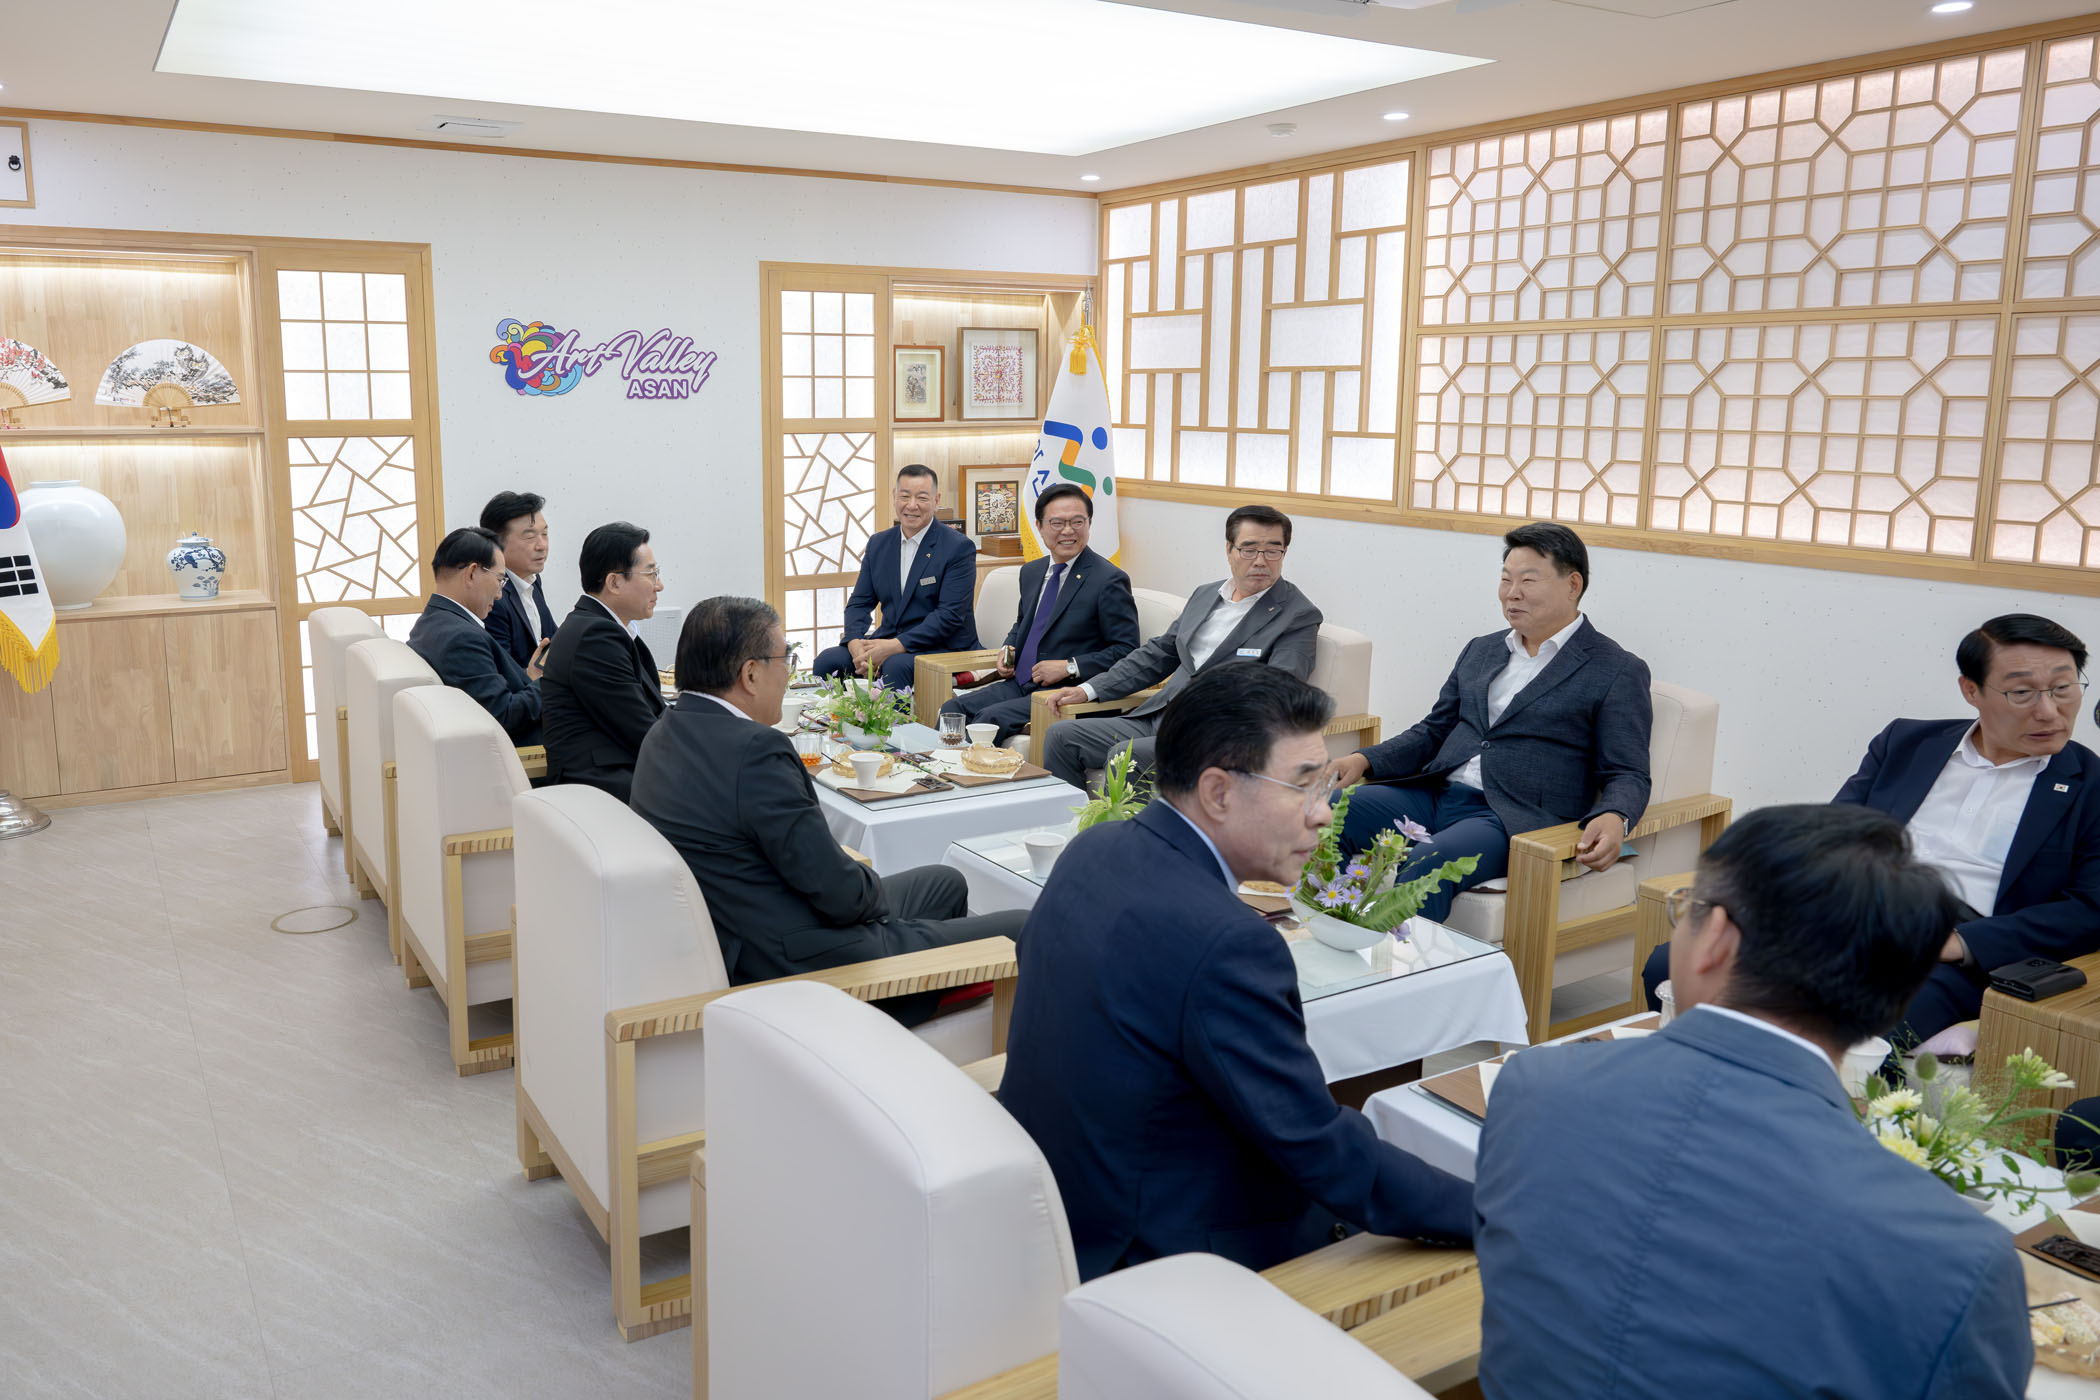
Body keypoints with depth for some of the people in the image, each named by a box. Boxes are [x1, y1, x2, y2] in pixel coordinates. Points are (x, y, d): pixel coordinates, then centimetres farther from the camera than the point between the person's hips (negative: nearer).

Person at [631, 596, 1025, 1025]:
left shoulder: (663, 737, 5)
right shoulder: (755, 750, -26)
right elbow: (841, 895, -23)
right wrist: (874, 889, -1)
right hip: (809, 963, -10)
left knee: (945, 883, 26)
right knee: (1021, 931, -4)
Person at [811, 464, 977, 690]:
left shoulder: (959, 547, -8)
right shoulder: (878, 543, 11)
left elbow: (950, 615, -16)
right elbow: (859, 602, 10)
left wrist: (894, 646, -23)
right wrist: (855, 644, -13)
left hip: (941, 646, -5)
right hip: (888, 642, 6)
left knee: (896, 665, -36)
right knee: (827, 659, -15)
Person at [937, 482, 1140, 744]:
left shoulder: (1110, 580, -9)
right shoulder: (1031, 572, 14)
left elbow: (1127, 651, -10)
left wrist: (1069, 667, -17)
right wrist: (1008, 650, 8)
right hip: (1019, 683, 7)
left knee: (990, 719, -27)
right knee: (951, 710, -11)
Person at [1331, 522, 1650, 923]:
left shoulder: (1618, 672, 3)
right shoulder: (1480, 651, 22)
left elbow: (1628, 776, -1)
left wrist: (1613, 819, -25)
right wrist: (1365, 760, 6)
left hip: (1514, 818, -6)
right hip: (1433, 795, 6)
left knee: (1428, 861, -36)